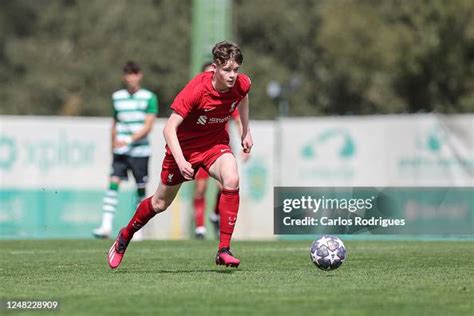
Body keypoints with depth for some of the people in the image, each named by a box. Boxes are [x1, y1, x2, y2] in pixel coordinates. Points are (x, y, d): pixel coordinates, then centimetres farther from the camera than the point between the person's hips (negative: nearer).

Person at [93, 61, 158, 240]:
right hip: (120, 151, 2)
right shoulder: (117, 97, 9)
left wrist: (129, 140, -21)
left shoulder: (149, 98, -2)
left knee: (141, 189, 3)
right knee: (113, 183, -12)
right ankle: (106, 226, -18)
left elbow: (148, 126, -10)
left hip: (140, 151, -2)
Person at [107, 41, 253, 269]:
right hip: (184, 146, -3)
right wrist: (180, 161, -42)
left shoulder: (241, 84, -17)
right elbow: (169, 129, -30)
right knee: (161, 203, 12)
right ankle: (125, 237, 42)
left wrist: (246, 131, 15)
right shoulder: (196, 89, -32)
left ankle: (224, 250, -24)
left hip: (215, 143, 3)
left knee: (231, 180, -30)